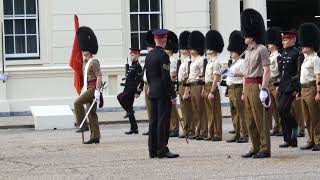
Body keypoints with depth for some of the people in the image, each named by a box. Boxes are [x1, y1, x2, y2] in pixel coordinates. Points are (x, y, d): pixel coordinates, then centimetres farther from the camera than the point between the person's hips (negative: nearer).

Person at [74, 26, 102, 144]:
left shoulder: (94, 62, -11)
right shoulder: (86, 62, 17)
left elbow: (99, 77, -18)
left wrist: (97, 91, -24)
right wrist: (84, 89, 24)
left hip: (93, 88, -10)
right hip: (88, 88, 10)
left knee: (77, 103, -19)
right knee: (91, 114, 7)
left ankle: (83, 125, -13)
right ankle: (95, 137, 8)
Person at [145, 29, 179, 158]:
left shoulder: (149, 55, 11)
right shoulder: (163, 55, -14)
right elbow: (166, 77, -18)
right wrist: (173, 95, -15)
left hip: (153, 93, 8)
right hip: (163, 93, -8)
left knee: (153, 121, 10)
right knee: (163, 121, -6)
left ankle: (152, 150, 13)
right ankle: (162, 150, -6)